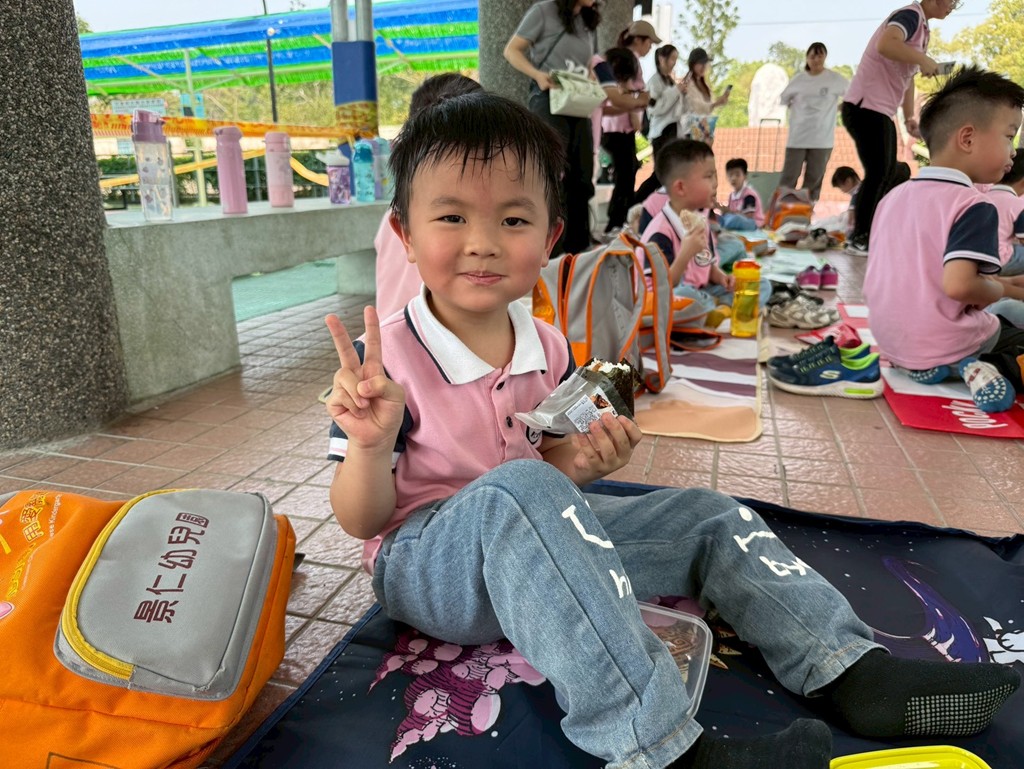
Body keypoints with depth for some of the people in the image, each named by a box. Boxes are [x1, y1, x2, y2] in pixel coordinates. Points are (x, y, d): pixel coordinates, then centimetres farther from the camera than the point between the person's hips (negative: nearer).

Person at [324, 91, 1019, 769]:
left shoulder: (546, 347, 0)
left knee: (706, 516, 2)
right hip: (424, 560, -6)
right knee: (515, 490, -40)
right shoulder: (385, 360, -17)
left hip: (538, 539, 7)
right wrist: (369, 444, -36)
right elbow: (360, 520, -13)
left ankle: (852, 668, 7)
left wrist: (577, 460, -12)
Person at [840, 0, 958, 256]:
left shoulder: (921, 27, 19)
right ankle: (859, 239, -2)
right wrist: (924, 60, -23)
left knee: (886, 176, 11)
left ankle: (867, 235, 18)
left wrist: (909, 118, 17)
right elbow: (886, 45, -33)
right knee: (877, 174, -10)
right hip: (865, 107, -10)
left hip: (881, 111, 10)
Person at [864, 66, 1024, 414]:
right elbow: (958, 285, -32)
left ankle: (926, 363, 5)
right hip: (946, 346, -6)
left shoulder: (892, 197, 5)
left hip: (893, 343, 7)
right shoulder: (974, 206, -19)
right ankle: (988, 367, -11)